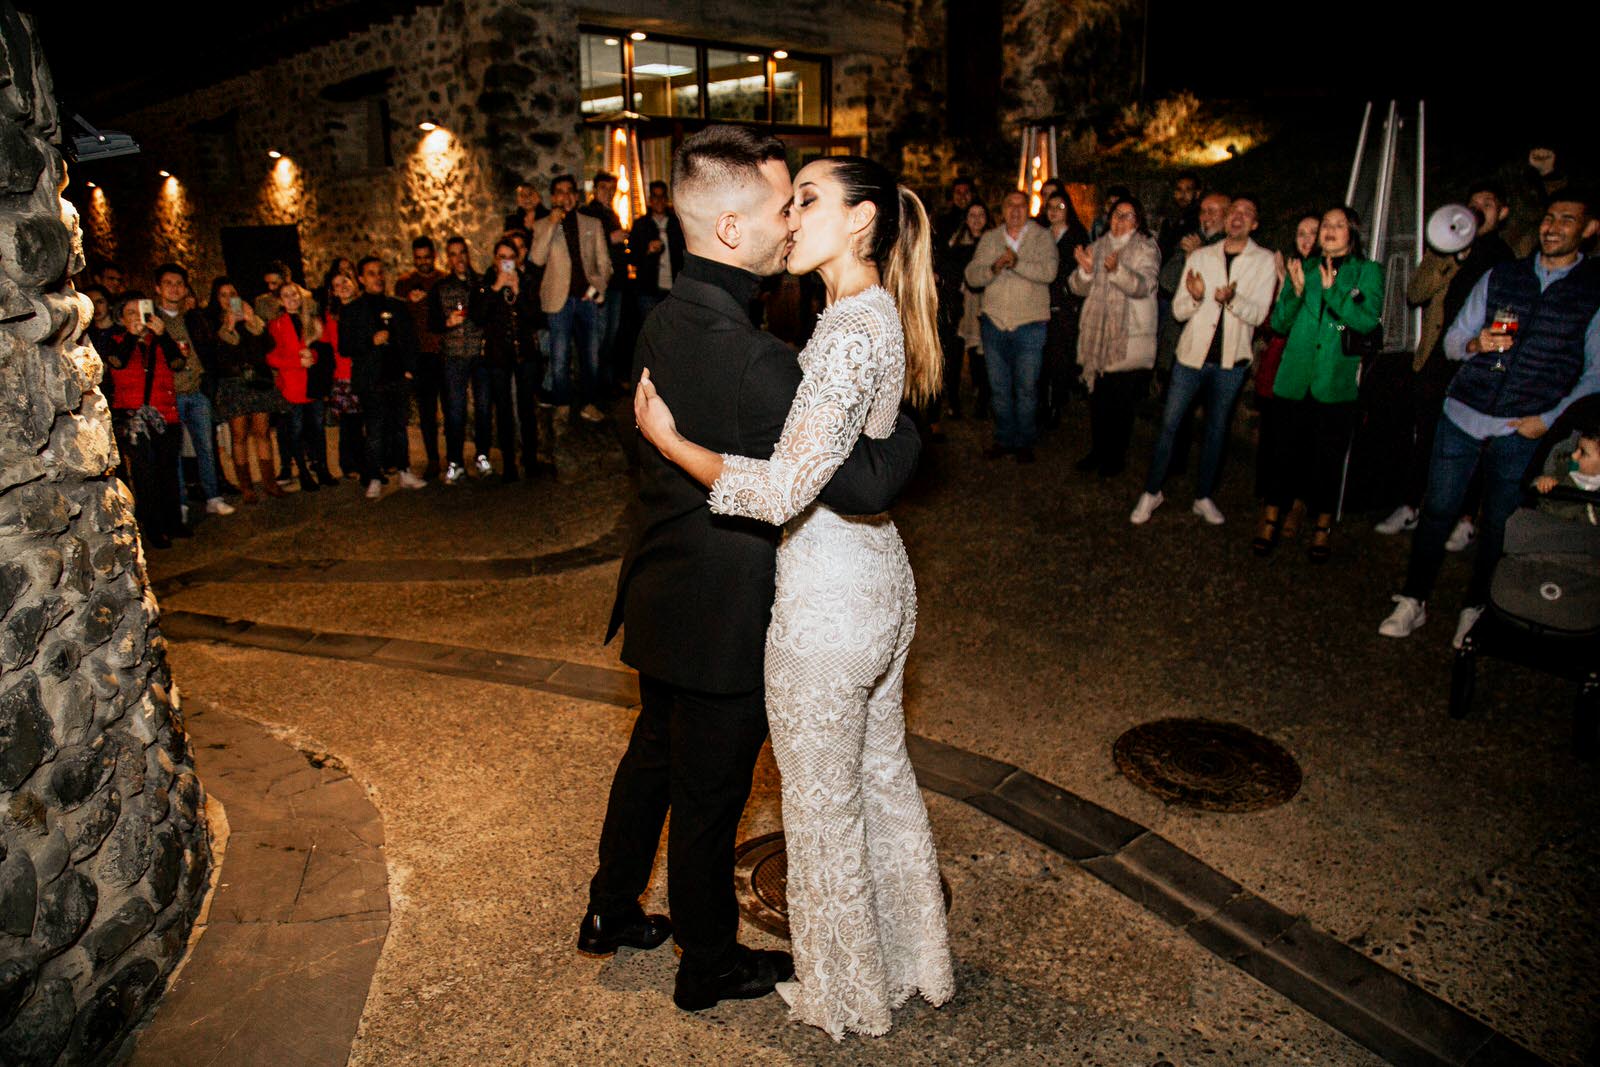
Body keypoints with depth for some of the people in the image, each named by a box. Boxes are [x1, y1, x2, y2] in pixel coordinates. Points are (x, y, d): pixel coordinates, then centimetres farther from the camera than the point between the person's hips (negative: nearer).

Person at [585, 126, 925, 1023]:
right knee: (709, 797, 12)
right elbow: (866, 484, -32)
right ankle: (710, 965, 37)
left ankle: (613, 913, 48)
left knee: (654, 755, 26)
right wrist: (910, 422, -11)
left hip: (662, 592, 9)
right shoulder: (748, 356, -30)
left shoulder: (670, 316, 1)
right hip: (720, 617, -9)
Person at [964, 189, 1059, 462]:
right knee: (998, 387, 11)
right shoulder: (989, 239, 8)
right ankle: (1004, 439, 24)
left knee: (1026, 388, 3)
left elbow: (1049, 271, -17)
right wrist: (994, 268, -21)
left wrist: (1016, 262, -30)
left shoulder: (1042, 237, 0)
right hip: (994, 323, 3)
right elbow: (972, 275, -2)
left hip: (1029, 325, -3)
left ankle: (1024, 442, 17)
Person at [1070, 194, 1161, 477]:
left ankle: (1116, 456, 12)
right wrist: (1086, 270, -14)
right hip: (1097, 334, 4)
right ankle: (1098, 451, 23)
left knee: (1122, 402, -2)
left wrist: (1117, 270, -35)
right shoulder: (1098, 246, 13)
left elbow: (1143, 286, -18)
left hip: (1129, 338, -4)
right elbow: (1079, 288, 8)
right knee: (1098, 398, 9)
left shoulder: (1146, 248, -2)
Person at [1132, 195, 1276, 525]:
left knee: (1217, 430, 10)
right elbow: (1178, 310, 2)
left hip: (1231, 361, 0)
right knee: (1169, 425, 0)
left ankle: (1204, 497, 22)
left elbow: (1258, 314, -9)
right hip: (1192, 353, 1)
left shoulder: (1264, 261, 0)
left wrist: (1232, 299, -28)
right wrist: (1195, 297, -20)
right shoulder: (1200, 256, 5)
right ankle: (1152, 492, 13)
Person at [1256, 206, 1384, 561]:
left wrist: (1332, 291, -19)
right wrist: (1296, 291, -12)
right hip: (1295, 379, 2)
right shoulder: (1305, 268, 11)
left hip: (1337, 384, -2)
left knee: (1328, 458, 6)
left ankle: (1323, 528, 19)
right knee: (1286, 453, 6)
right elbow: (1278, 322, 5)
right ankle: (1270, 522, 16)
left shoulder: (1367, 271, 3)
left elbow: (1369, 320, -11)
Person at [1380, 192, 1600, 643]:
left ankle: (1475, 610, 23)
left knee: (1499, 526, 8)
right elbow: (1452, 340, 10)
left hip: (1523, 431, -1)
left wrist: (1551, 419, -6)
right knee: (1437, 511, 2)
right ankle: (1413, 603, 13)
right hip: (1462, 416, 2)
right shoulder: (1500, 277, 9)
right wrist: (1475, 343, -12)